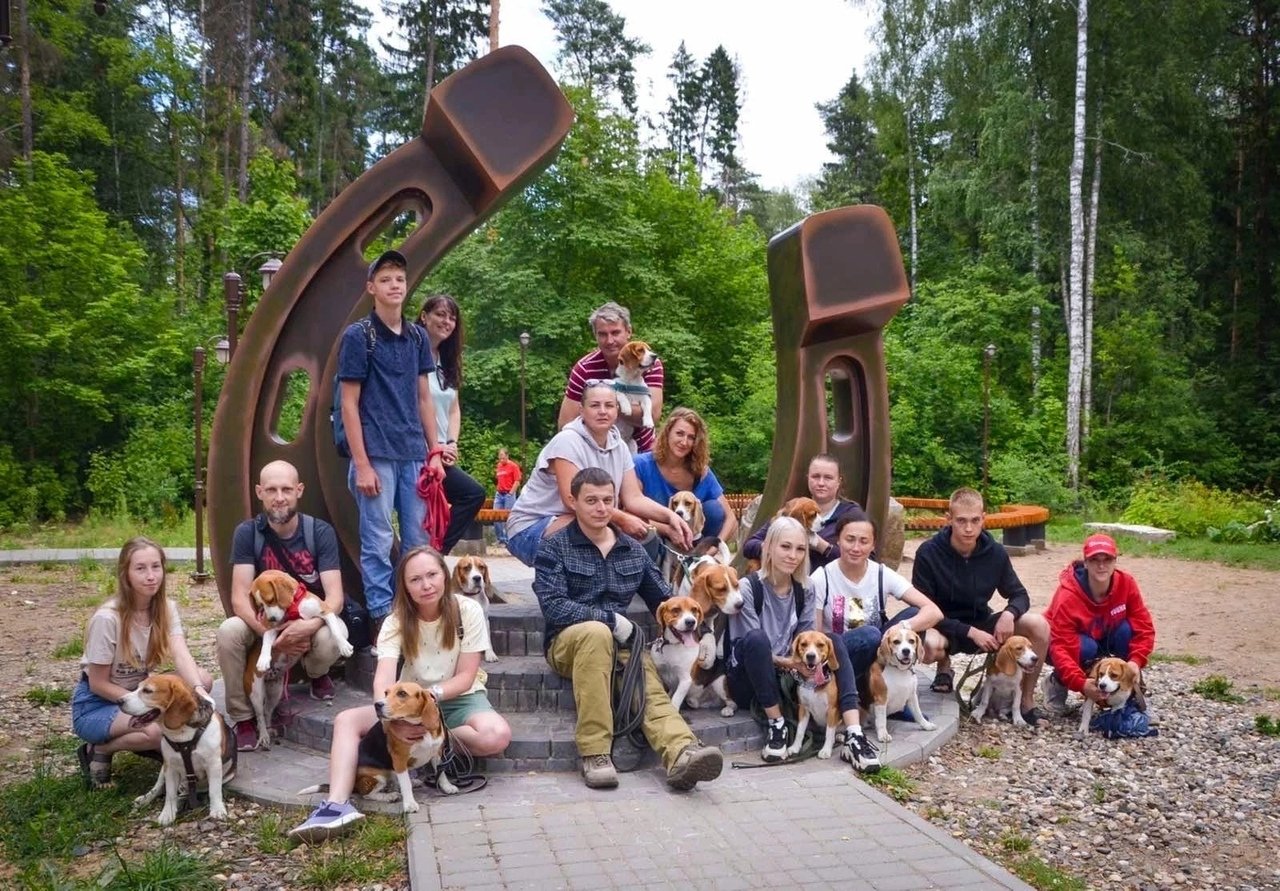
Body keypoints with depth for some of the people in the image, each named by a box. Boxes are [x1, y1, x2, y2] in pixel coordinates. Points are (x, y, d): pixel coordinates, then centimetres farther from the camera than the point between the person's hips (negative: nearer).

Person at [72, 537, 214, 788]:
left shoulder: (166, 608, -9)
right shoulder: (107, 618, -25)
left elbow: (181, 655, -25)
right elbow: (98, 684, -18)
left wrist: (198, 690, -44)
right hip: (95, 704, -6)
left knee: (203, 678, -18)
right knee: (159, 729, -33)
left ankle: (151, 742, 1)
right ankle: (99, 751, -3)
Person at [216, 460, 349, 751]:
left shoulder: (320, 532, -13)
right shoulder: (247, 533, -11)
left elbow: (335, 596, -19)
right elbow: (239, 597, -17)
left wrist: (310, 626, -41)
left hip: (312, 620, -1)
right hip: (265, 621, 1)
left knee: (329, 641, -34)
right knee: (229, 631, -30)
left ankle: (316, 674, 6)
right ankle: (243, 718, -10)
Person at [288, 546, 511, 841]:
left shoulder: (468, 611, -15)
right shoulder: (397, 621, -11)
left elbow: (466, 676, -13)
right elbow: (384, 677, -27)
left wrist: (433, 693, -32)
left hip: (459, 698, -2)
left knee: (497, 736, -35)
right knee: (346, 720, -19)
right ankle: (337, 805, -34)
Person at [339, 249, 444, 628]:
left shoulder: (417, 337, 11)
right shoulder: (358, 336, -3)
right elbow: (350, 404, -5)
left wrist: (434, 452, 9)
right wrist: (362, 465, -10)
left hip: (414, 455, 5)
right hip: (377, 455, -5)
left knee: (418, 541, 9)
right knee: (378, 543, 0)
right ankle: (383, 618, 10)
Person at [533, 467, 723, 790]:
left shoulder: (633, 550, 15)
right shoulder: (554, 547, 1)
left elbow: (663, 600, 17)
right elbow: (553, 606, -12)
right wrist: (610, 619, -19)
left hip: (621, 642, 4)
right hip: (568, 641, -3)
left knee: (650, 688, -27)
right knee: (596, 631, -37)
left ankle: (682, 754, -54)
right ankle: (594, 753, -35)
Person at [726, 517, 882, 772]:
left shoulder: (804, 591, 3)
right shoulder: (747, 588, -15)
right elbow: (751, 645, -18)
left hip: (785, 679, 5)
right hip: (749, 682, -5)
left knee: (832, 640, -16)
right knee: (756, 638, -35)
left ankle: (854, 736, -27)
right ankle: (776, 725, -20)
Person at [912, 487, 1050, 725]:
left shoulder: (995, 552, -8)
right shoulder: (929, 553, -18)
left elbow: (1019, 595, 4)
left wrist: (1009, 614, -21)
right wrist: (970, 632, -24)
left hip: (981, 625, 4)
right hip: (944, 629, -3)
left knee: (1039, 625, -19)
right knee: (929, 644, -38)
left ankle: (1027, 700, -1)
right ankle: (945, 667, 2)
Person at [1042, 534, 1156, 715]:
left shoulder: (1126, 583, -20)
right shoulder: (1068, 597, -33)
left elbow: (1144, 626, -17)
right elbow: (1061, 647, -36)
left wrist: (1135, 661, -33)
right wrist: (1081, 683, -49)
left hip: (1102, 640, 4)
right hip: (1072, 645, -4)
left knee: (1127, 629, -25)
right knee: (1086, 647, -36)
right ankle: (1057, 682, -6)